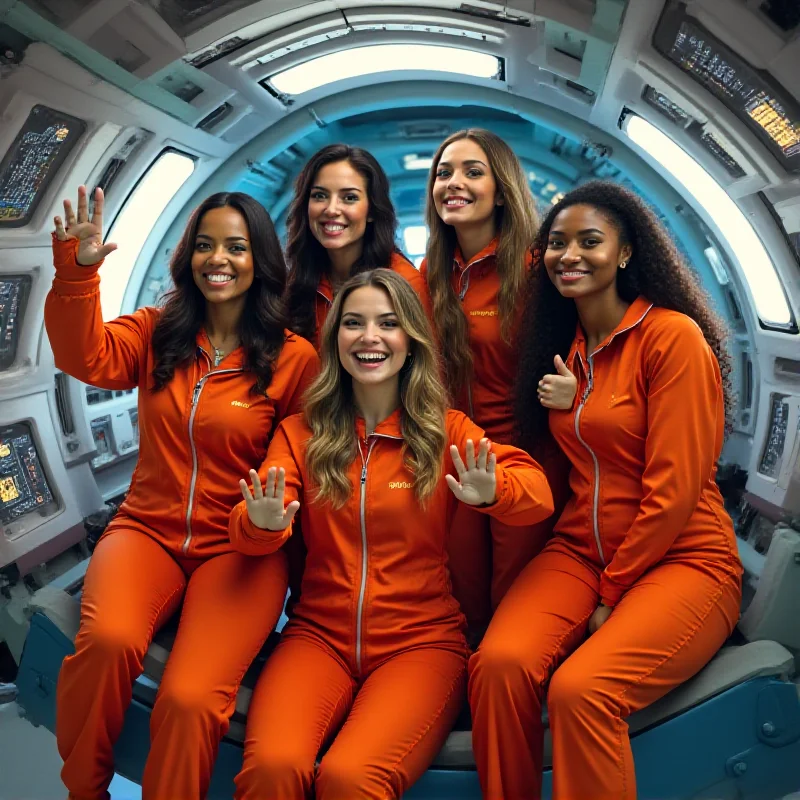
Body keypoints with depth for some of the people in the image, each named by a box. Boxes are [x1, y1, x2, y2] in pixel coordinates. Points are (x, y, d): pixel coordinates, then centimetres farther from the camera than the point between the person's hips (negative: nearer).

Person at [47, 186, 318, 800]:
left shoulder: (295, 358, -4)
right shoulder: (157, 333, 8)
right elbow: (88, 357, -9)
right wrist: (78, 271, -22)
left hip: (240, 547, -2)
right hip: (148, 531, 3)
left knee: (190, 698, -25)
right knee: (108, 640, -28)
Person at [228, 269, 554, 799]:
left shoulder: (446, 431, 2)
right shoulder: (301, 432, 5)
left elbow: (538, 493, -11)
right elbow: (246, 530, -5)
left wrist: (492, 492, -34)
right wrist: (262, 522, -29)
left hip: (422, 640, -1)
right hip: (320, 634, 1)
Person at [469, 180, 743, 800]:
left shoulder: (673, 336, -11)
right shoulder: (564, 345, 11)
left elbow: (673, 488, -14)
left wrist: (612, 596, -9)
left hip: (680, 559, -5)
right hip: (579, 550, 5)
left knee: (581, 689, -29)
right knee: (499, 663, -22)